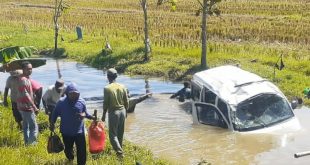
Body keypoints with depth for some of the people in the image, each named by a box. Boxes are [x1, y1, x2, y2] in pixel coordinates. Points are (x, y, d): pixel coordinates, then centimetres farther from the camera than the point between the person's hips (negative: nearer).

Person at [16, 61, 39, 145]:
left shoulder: (26, 78, 11)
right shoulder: (23, 80, -21)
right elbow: (25, 95, -26)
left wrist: (33, 106, 22)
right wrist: (34, 107, -26)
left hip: (24, 106, 11)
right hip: (26, 107, -11)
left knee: (26, 125, 18)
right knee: (34, 127, -8)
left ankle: (27, 143, 28)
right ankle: (31, 144, -7)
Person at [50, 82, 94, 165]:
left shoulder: (81, 101, -7)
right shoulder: (61, 102, -10)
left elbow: (85, 113, 8)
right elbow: (55, 113, 4)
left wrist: (92, 117, -9)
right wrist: (52, 124, 3)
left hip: (79, 131, -1)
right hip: (66, 131, 1)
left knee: (81, 150, -2)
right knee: (68, 149, 20)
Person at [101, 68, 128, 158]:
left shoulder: (107, 88, -14)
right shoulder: (122, 87, -1)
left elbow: (106, 103, -11)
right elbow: (126, 101, 4)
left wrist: (103, 115, 0)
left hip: (113, 112, -5)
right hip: (122, 111, 5)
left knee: (113, 134, 3)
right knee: (120, 133, 18)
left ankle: (120, 152, -8)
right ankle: (119, 149, 32)